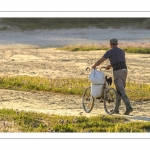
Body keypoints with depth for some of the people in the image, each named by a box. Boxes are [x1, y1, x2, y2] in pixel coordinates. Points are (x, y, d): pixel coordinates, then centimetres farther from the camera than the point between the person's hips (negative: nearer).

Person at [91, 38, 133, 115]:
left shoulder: (110, 52, 0)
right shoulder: (122, 51, 21)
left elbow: (100, 61, 3)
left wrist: (93, 66, 20)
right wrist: (110, 65, 49)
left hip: (117, 72, -7)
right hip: (124, 70, 7)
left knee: (121, 91, -11)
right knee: (118, 91, 16)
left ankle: (128, 107, -26)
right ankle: (116, 109, 19)